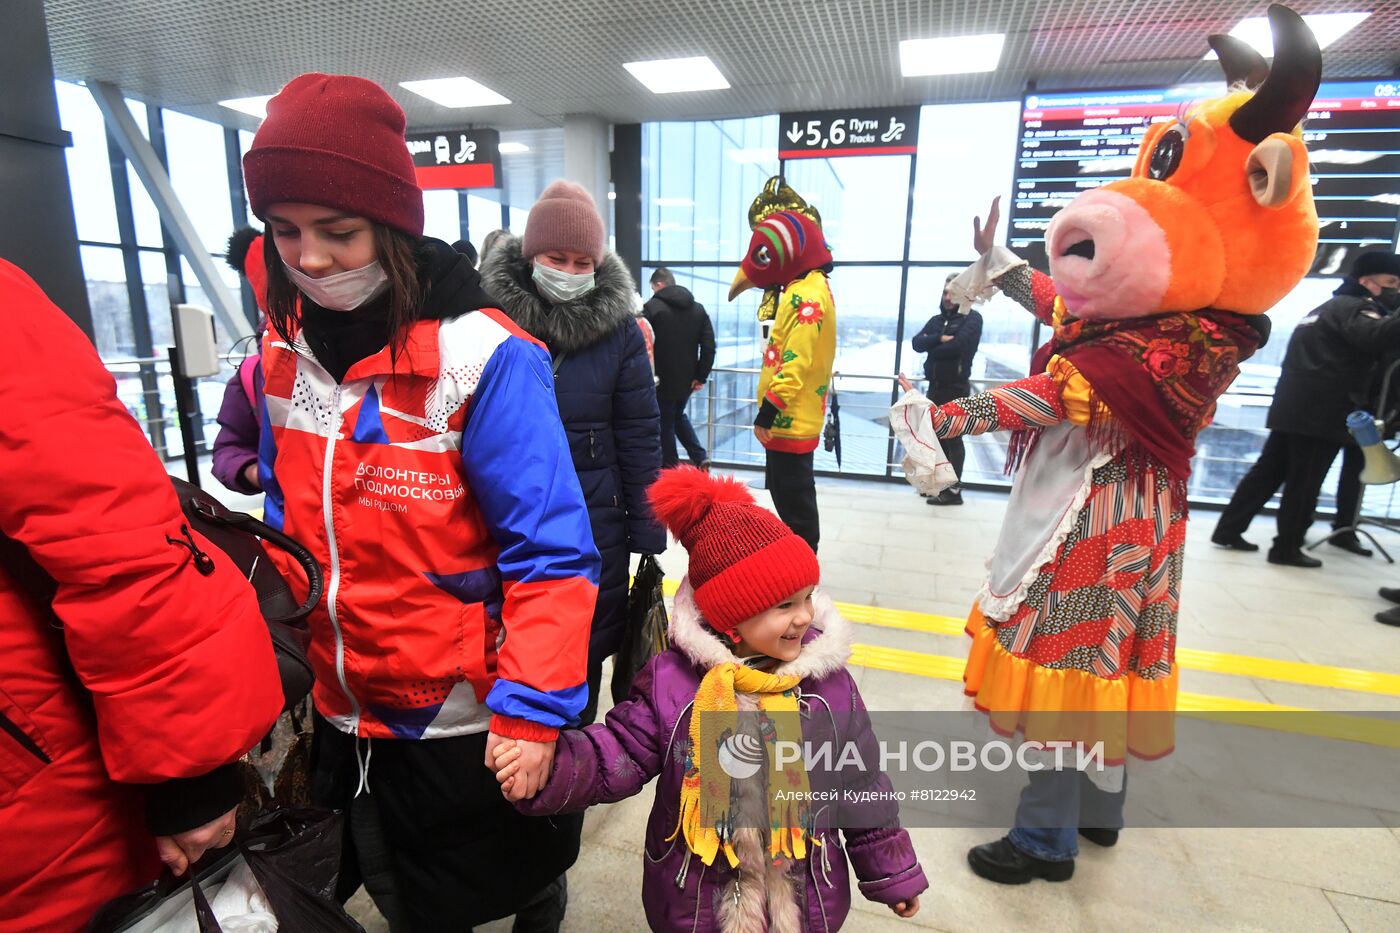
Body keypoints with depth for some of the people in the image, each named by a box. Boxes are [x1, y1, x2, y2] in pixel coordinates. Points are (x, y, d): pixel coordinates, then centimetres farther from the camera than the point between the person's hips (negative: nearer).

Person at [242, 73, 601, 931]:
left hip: (473, 720, -5)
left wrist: (532, 709, -23)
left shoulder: (484, 356, -22)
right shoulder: (284, 351, -1)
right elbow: (288, 519, 10)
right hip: (340, 712, 6)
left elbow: (551, 554, -22)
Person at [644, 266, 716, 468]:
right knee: (679, 416, 25)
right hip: (687, 379, 6)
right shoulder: (698, 308, 7)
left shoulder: (652, 307, -10)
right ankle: (700, 457, 13)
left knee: (665, 424, 8)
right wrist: (701, 376, 3)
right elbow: (709, 345, 2)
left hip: (663, 379, -6)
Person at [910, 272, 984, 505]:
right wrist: (940, 339, -16)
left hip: (956, 388, -7)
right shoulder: (936, 320, 14)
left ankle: (953, 491, 2)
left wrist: (931, 346, -6)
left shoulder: (972, 318, -6)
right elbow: (917, 343, 0)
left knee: (953, 438, -3)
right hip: (935, 386, 7)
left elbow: (957, 346, -22)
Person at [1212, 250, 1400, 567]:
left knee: (1267, 472, 9)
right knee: (1305, 482, -3)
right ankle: (1287, 548, 2)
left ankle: (1228, 530, 10)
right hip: (1321, 414, -9)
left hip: (1291, 409, 9)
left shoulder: (1328, 308, 26)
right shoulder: (1353, 308, -4)